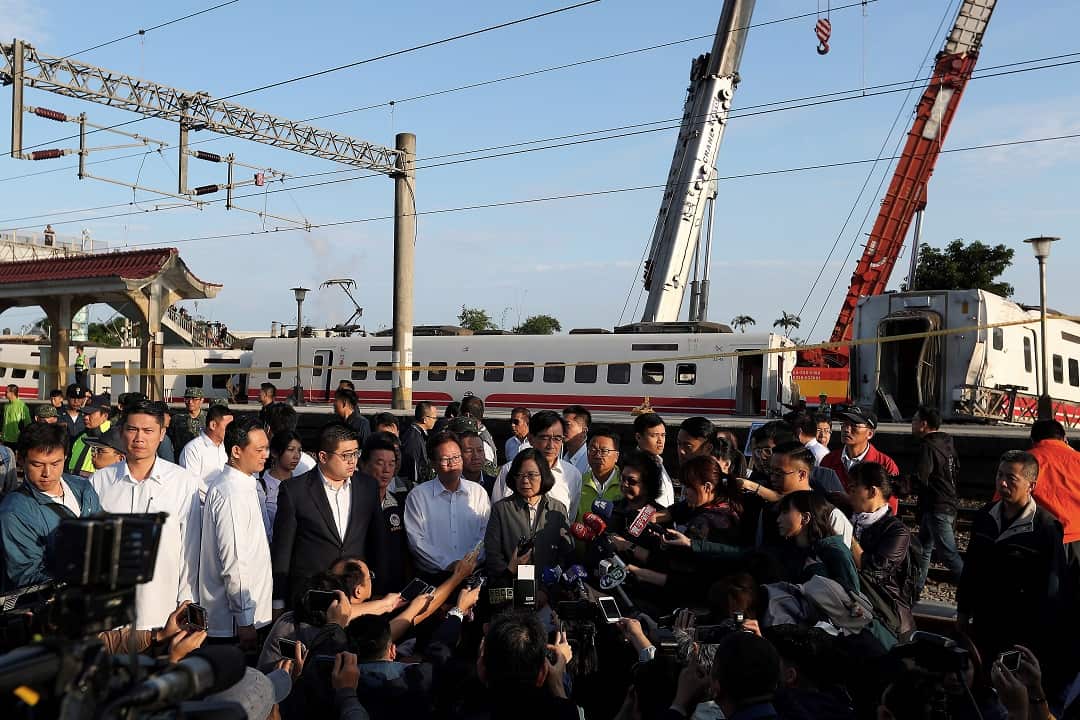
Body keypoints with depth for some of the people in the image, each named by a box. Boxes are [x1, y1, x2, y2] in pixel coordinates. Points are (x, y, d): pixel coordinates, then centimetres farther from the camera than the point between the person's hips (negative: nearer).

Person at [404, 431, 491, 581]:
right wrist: (448, 564, -9)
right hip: (432, 576, -2)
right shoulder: (417, 496, 6)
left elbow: (486, 535, 9)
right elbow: (416, 540, -1)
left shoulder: (478, 492, 14)